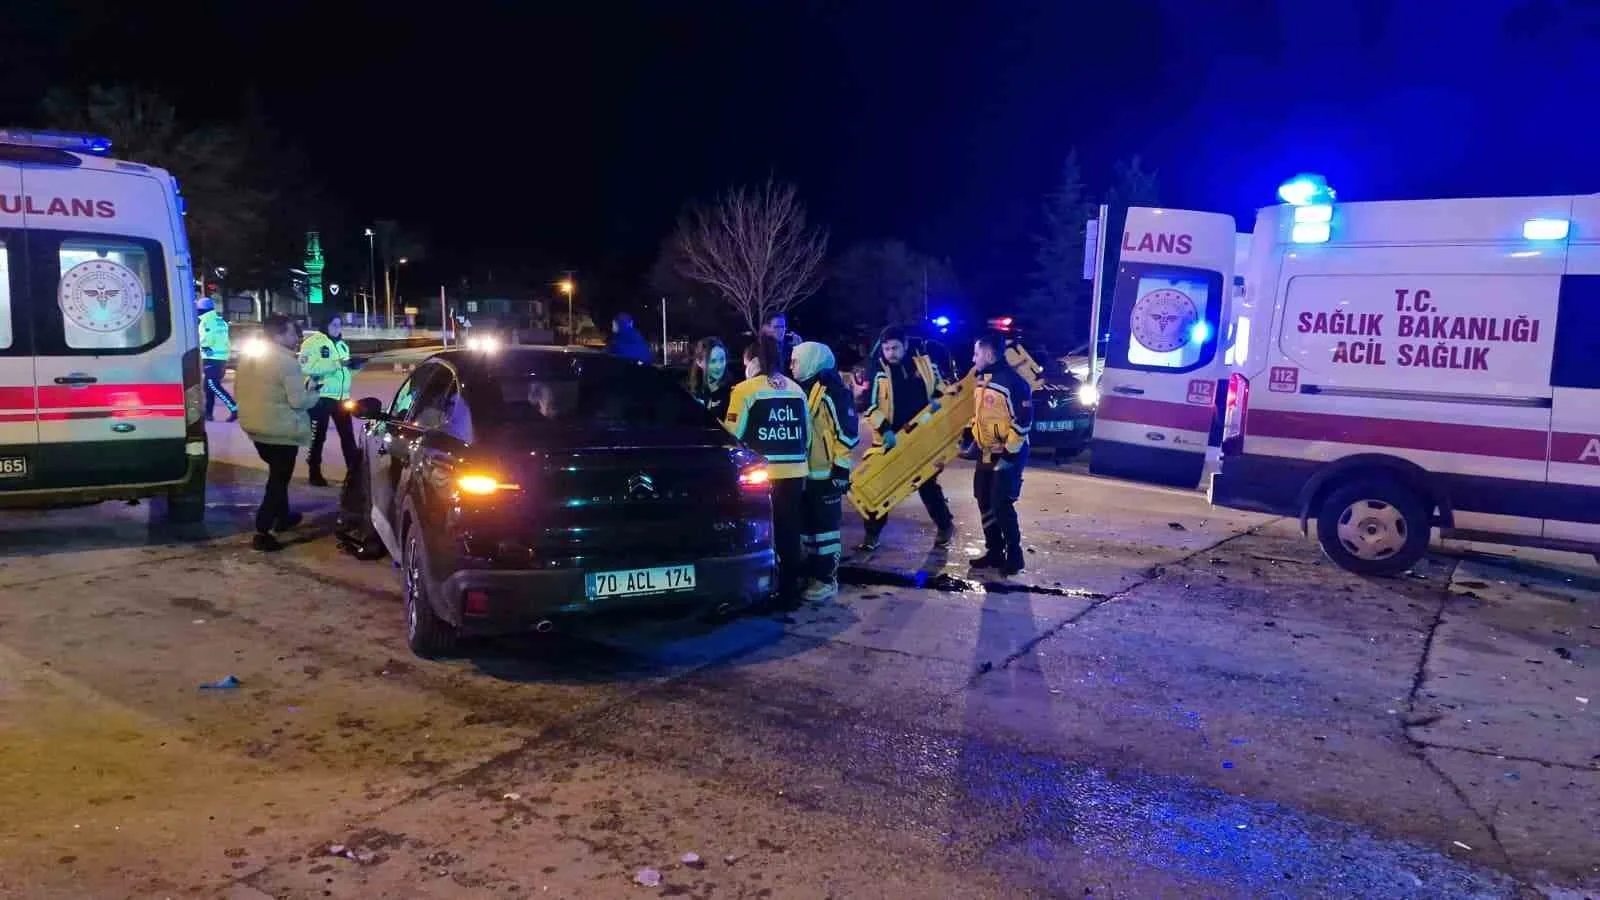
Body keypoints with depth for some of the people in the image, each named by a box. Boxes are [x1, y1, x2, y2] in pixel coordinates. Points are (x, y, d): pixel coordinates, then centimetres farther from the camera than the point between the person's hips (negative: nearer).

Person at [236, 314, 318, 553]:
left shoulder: (248, 357, 7)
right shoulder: (287, 362, -19)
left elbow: (239, 390, 16)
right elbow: (299, 400, -21)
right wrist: (313, 393, -2)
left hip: (254, 426, 9)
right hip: (281, 431, -9)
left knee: (277, 475, 25)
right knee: (278, 479, -1)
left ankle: (283, 517, 39)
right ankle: (262, 533, -5)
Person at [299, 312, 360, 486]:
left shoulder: (342, 344, 16)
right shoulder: (313, 342, -9)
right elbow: (307, 367, -23)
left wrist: (353, 365, -2)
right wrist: (337, 363, -27)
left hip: (341, 396, 6)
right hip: (320, 396, -6)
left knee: (348, 433, 5)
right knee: (318, 436, 5)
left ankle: (353, 470, 10)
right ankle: (315, 473, 15)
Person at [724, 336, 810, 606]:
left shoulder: (746, 390, -6)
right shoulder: (796, 390, 12)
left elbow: (732, 434, -7)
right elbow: (807, 434, 16)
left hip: (762, 473, -5)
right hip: (794, 471, 5)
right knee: (789, 532, 12)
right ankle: (790, 591, 18)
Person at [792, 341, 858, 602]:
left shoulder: (832, 392, -13)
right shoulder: (802, 390, 13)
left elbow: (847, 433, -15)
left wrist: (841, 470, -16)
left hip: (826, 474, -8)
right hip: (805, 473, 9)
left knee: (825, 527, -2)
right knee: (807, 526, 14)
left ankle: (827, 580, 5)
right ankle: (813, 574, 25)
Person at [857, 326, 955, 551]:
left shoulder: (923, 364, -1)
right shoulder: (877, 372, -9)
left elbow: (941, 387, 15)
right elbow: (869, 406, -13)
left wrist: (937, 399, -7)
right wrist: (885, 429, -24)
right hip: (889, 438, -1)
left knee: (928, 483, 13)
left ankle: (945, 526, 28)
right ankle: (872, 533, 14)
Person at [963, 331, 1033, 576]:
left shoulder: (1013, 382, -19)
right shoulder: (982, 380, 10)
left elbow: (1024, 421, -20)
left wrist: (1009, 454, -21)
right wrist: (969, 435, 14)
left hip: (1008, 455, -9)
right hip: (986, 453, 9)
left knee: (1001, 505, -9)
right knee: (985, 503, 11)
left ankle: (1014, 556, 3)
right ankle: (994, 552, 22)